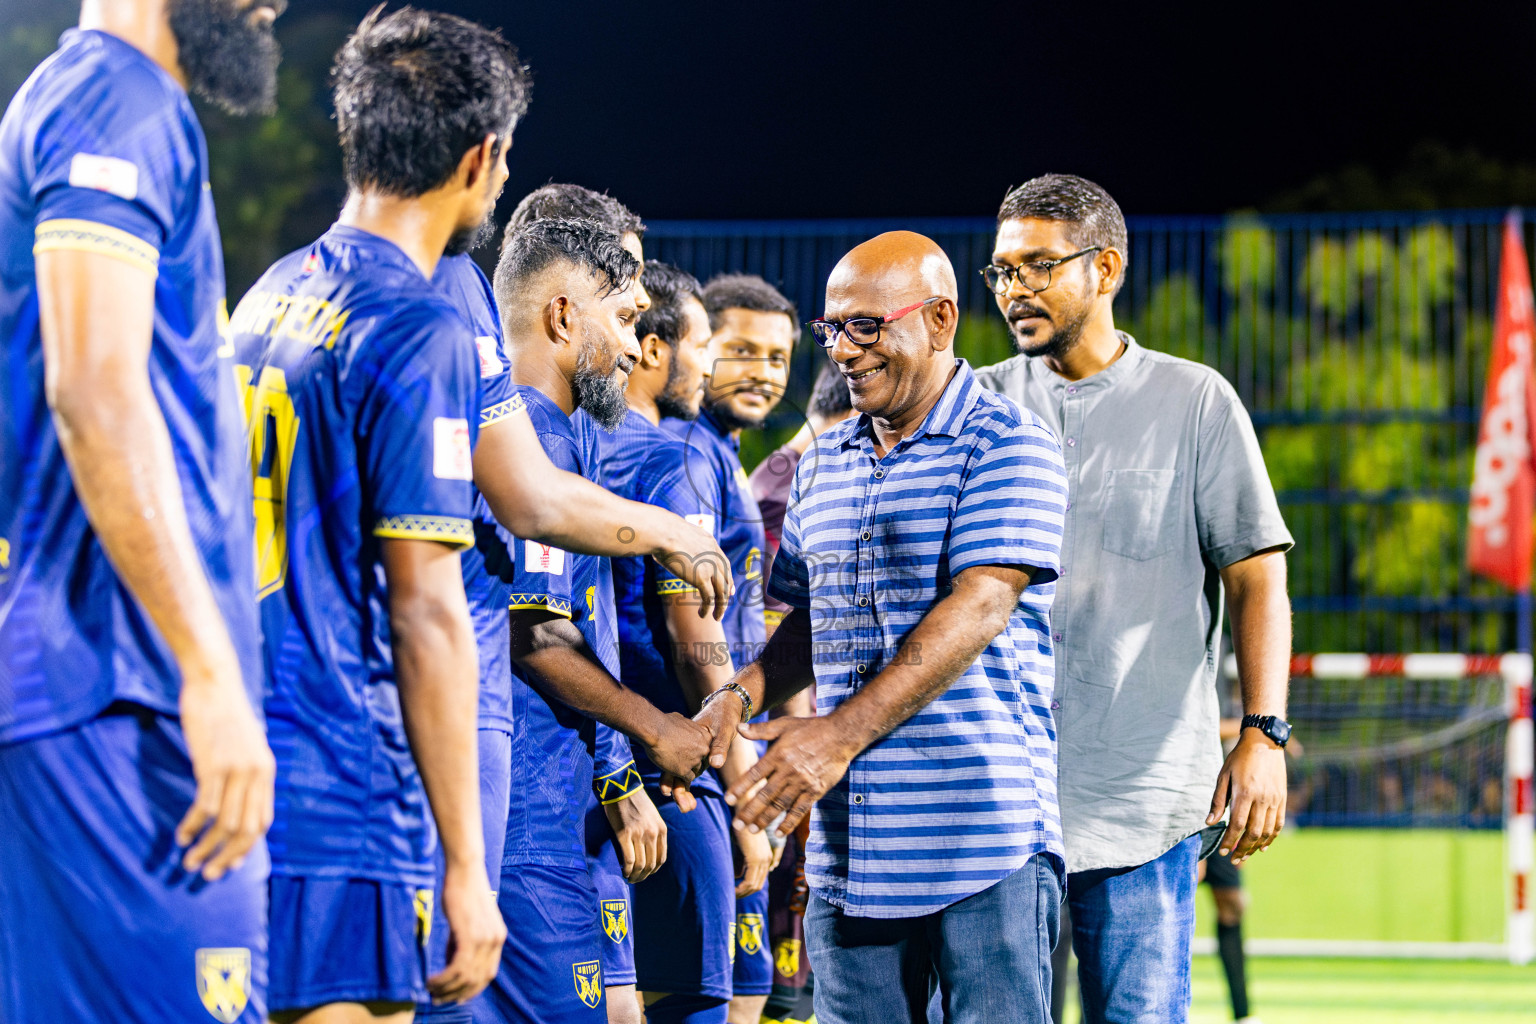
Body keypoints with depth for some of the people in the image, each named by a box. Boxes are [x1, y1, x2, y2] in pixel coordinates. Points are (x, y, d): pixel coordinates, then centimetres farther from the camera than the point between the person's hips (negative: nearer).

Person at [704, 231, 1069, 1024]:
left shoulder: (1005, 445, -5)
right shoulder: (824, 465, 18)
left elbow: (977, 609, -16)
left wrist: (842, 734, -23)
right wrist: (744, 694, 3)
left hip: (985, 838, -6)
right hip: (847, 840, 6)